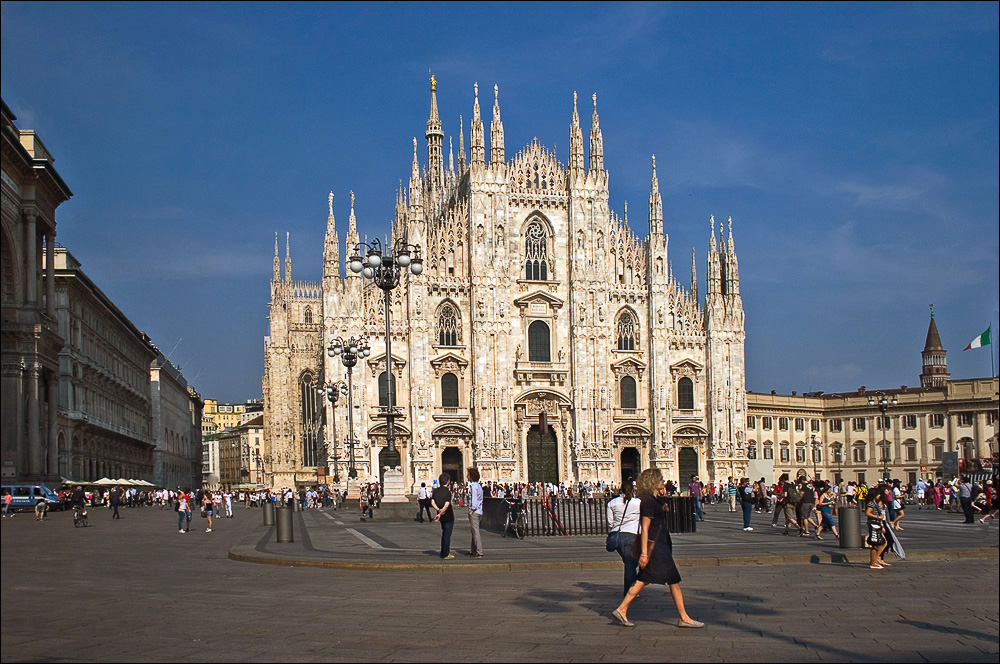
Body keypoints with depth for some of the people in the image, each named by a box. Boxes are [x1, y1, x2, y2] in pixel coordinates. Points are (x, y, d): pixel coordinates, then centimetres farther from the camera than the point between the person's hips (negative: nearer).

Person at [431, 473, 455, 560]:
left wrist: (438, 510, -11)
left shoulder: (436, 491, 4)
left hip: (441, 517, 7)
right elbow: (446, 505, -23)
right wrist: (440, 514, -16)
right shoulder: (447, 492, -16)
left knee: (444, 534, 19)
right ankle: (445, 555, 3)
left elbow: (432, 502, -3)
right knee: (447, 535, 0)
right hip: (448, 516, -7)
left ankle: (443, 553, 24)